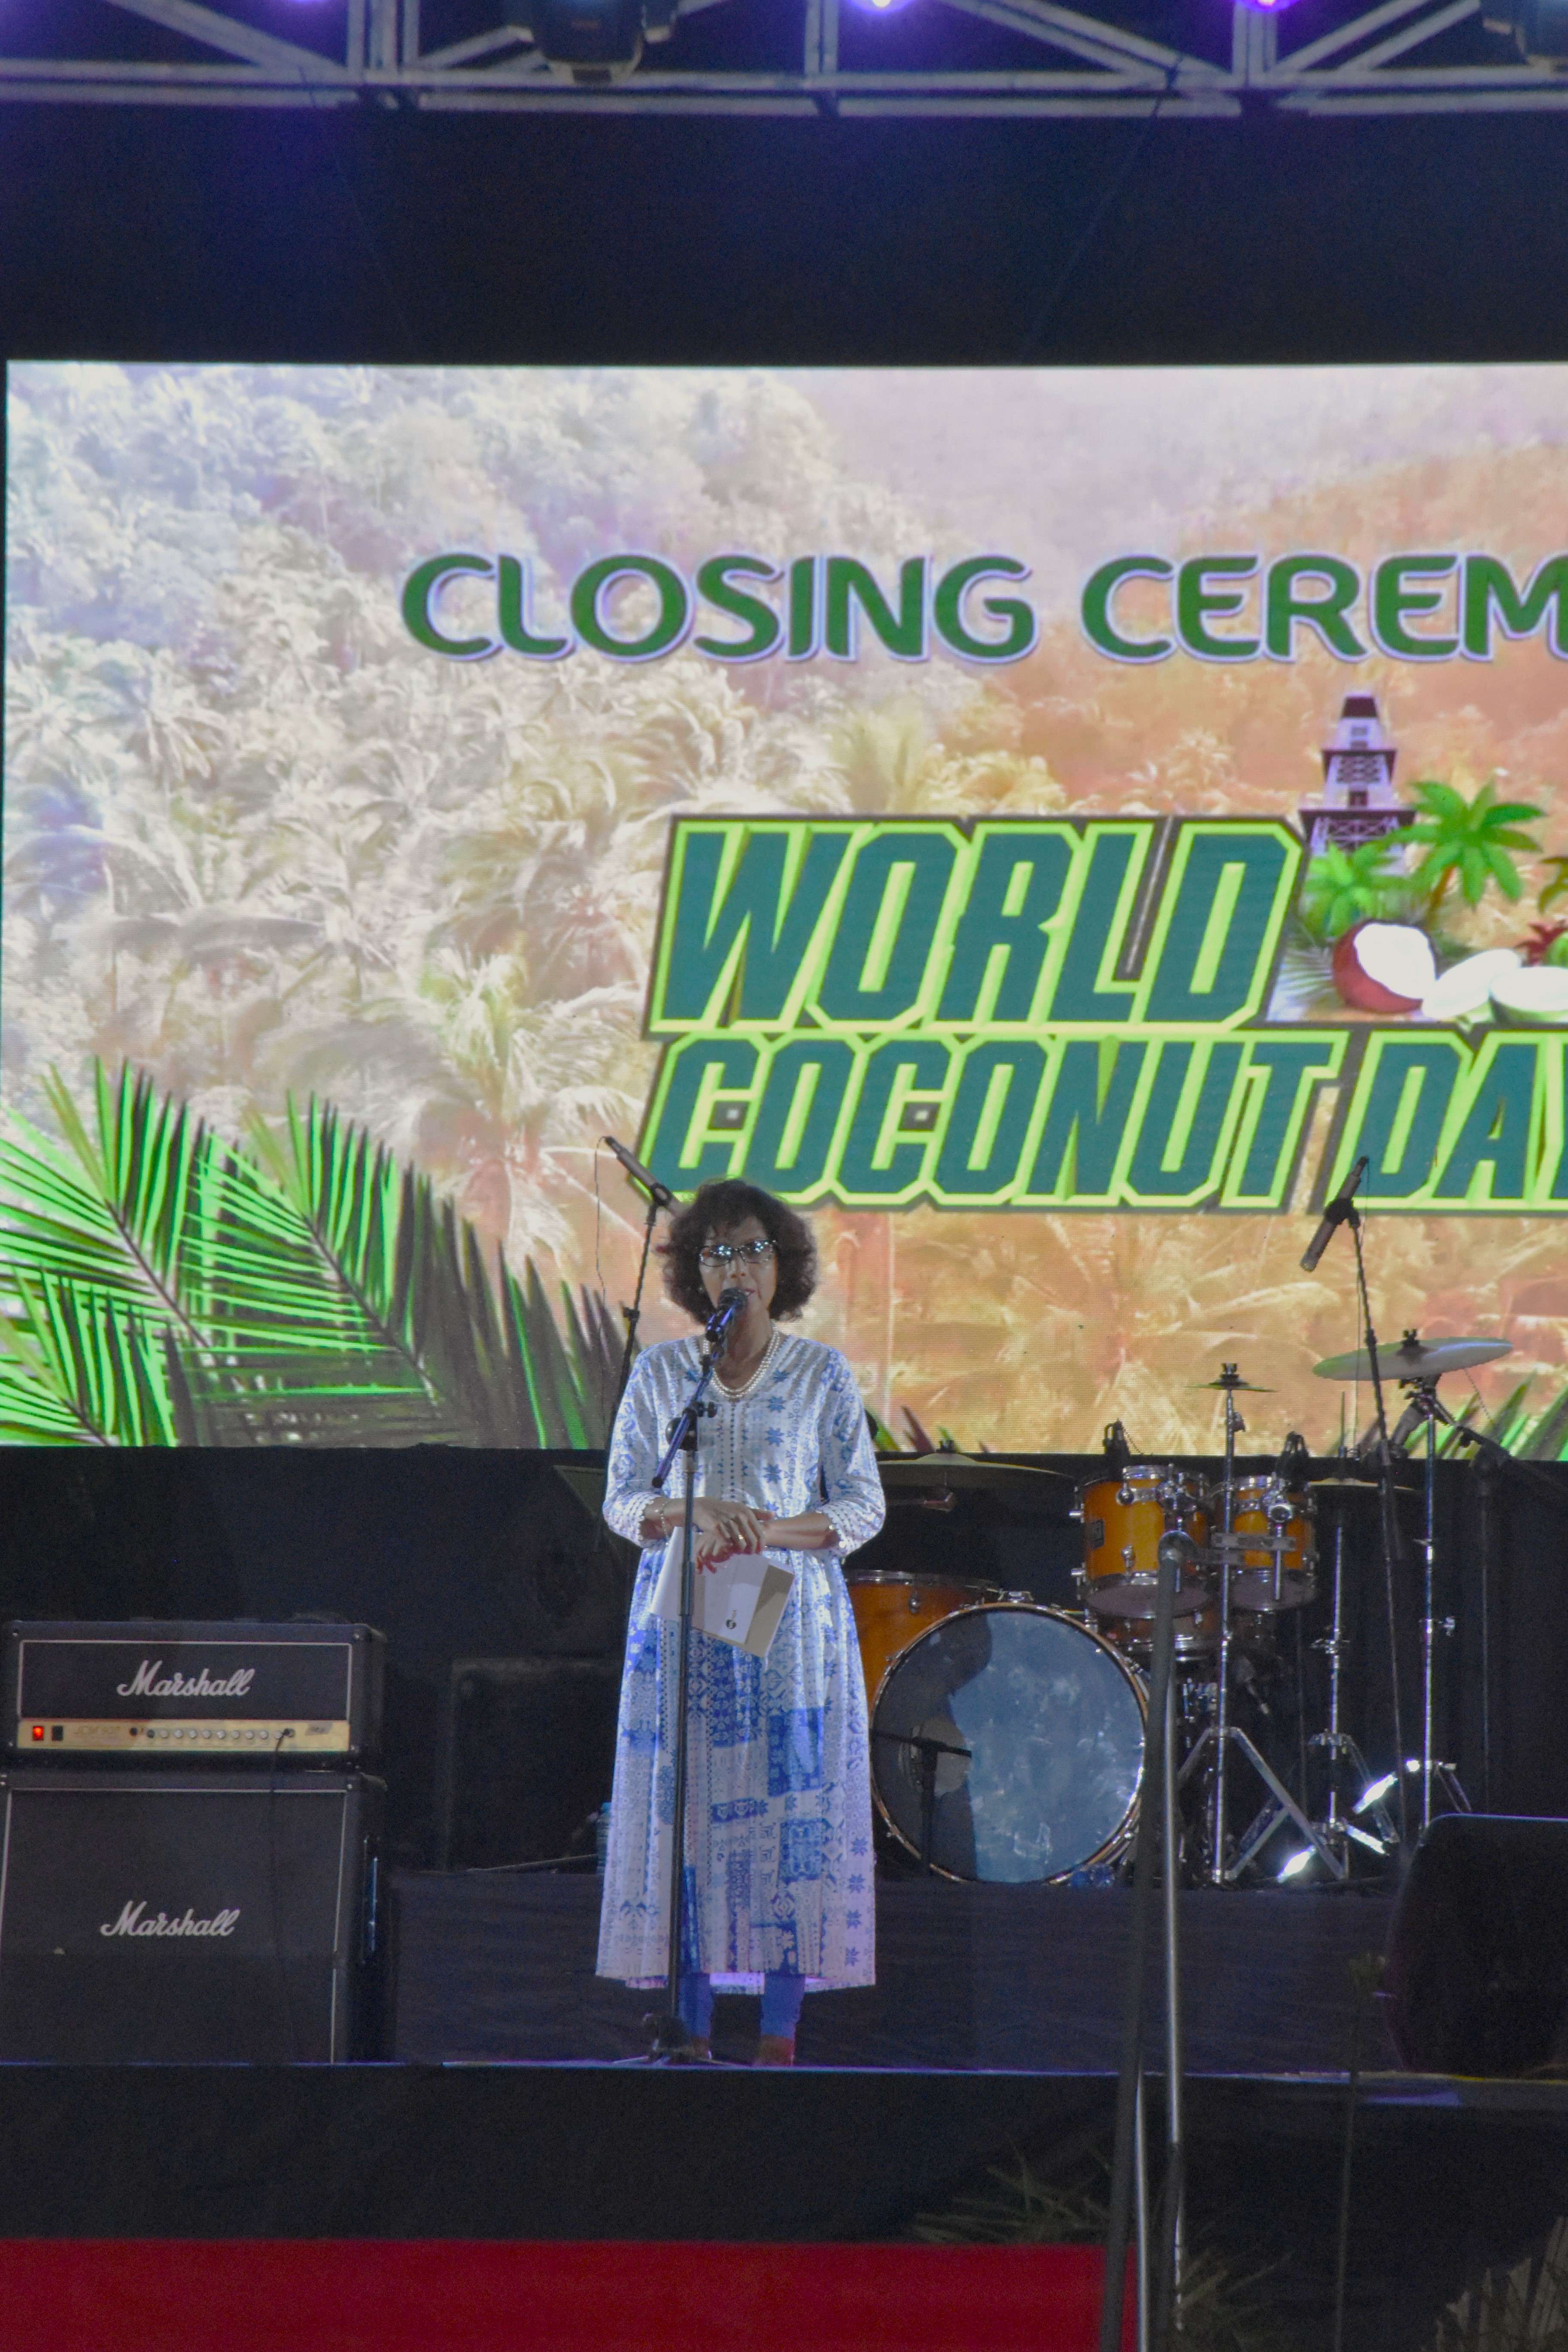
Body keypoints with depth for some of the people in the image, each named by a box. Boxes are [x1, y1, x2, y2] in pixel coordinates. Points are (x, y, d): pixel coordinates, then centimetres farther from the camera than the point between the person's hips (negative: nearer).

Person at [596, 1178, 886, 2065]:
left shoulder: (823, 1373, 4)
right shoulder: (660, 1372, 7)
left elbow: (863, 1506, 2)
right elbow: (623, 1501, 4)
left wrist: (769, 1534, -14)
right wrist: (698, 1511, -15)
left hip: (791, 1622, -1)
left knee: (793, 1814, -6)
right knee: (687, 1809, -4)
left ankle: (780, 2038, -2)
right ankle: (693, 2035, 1)